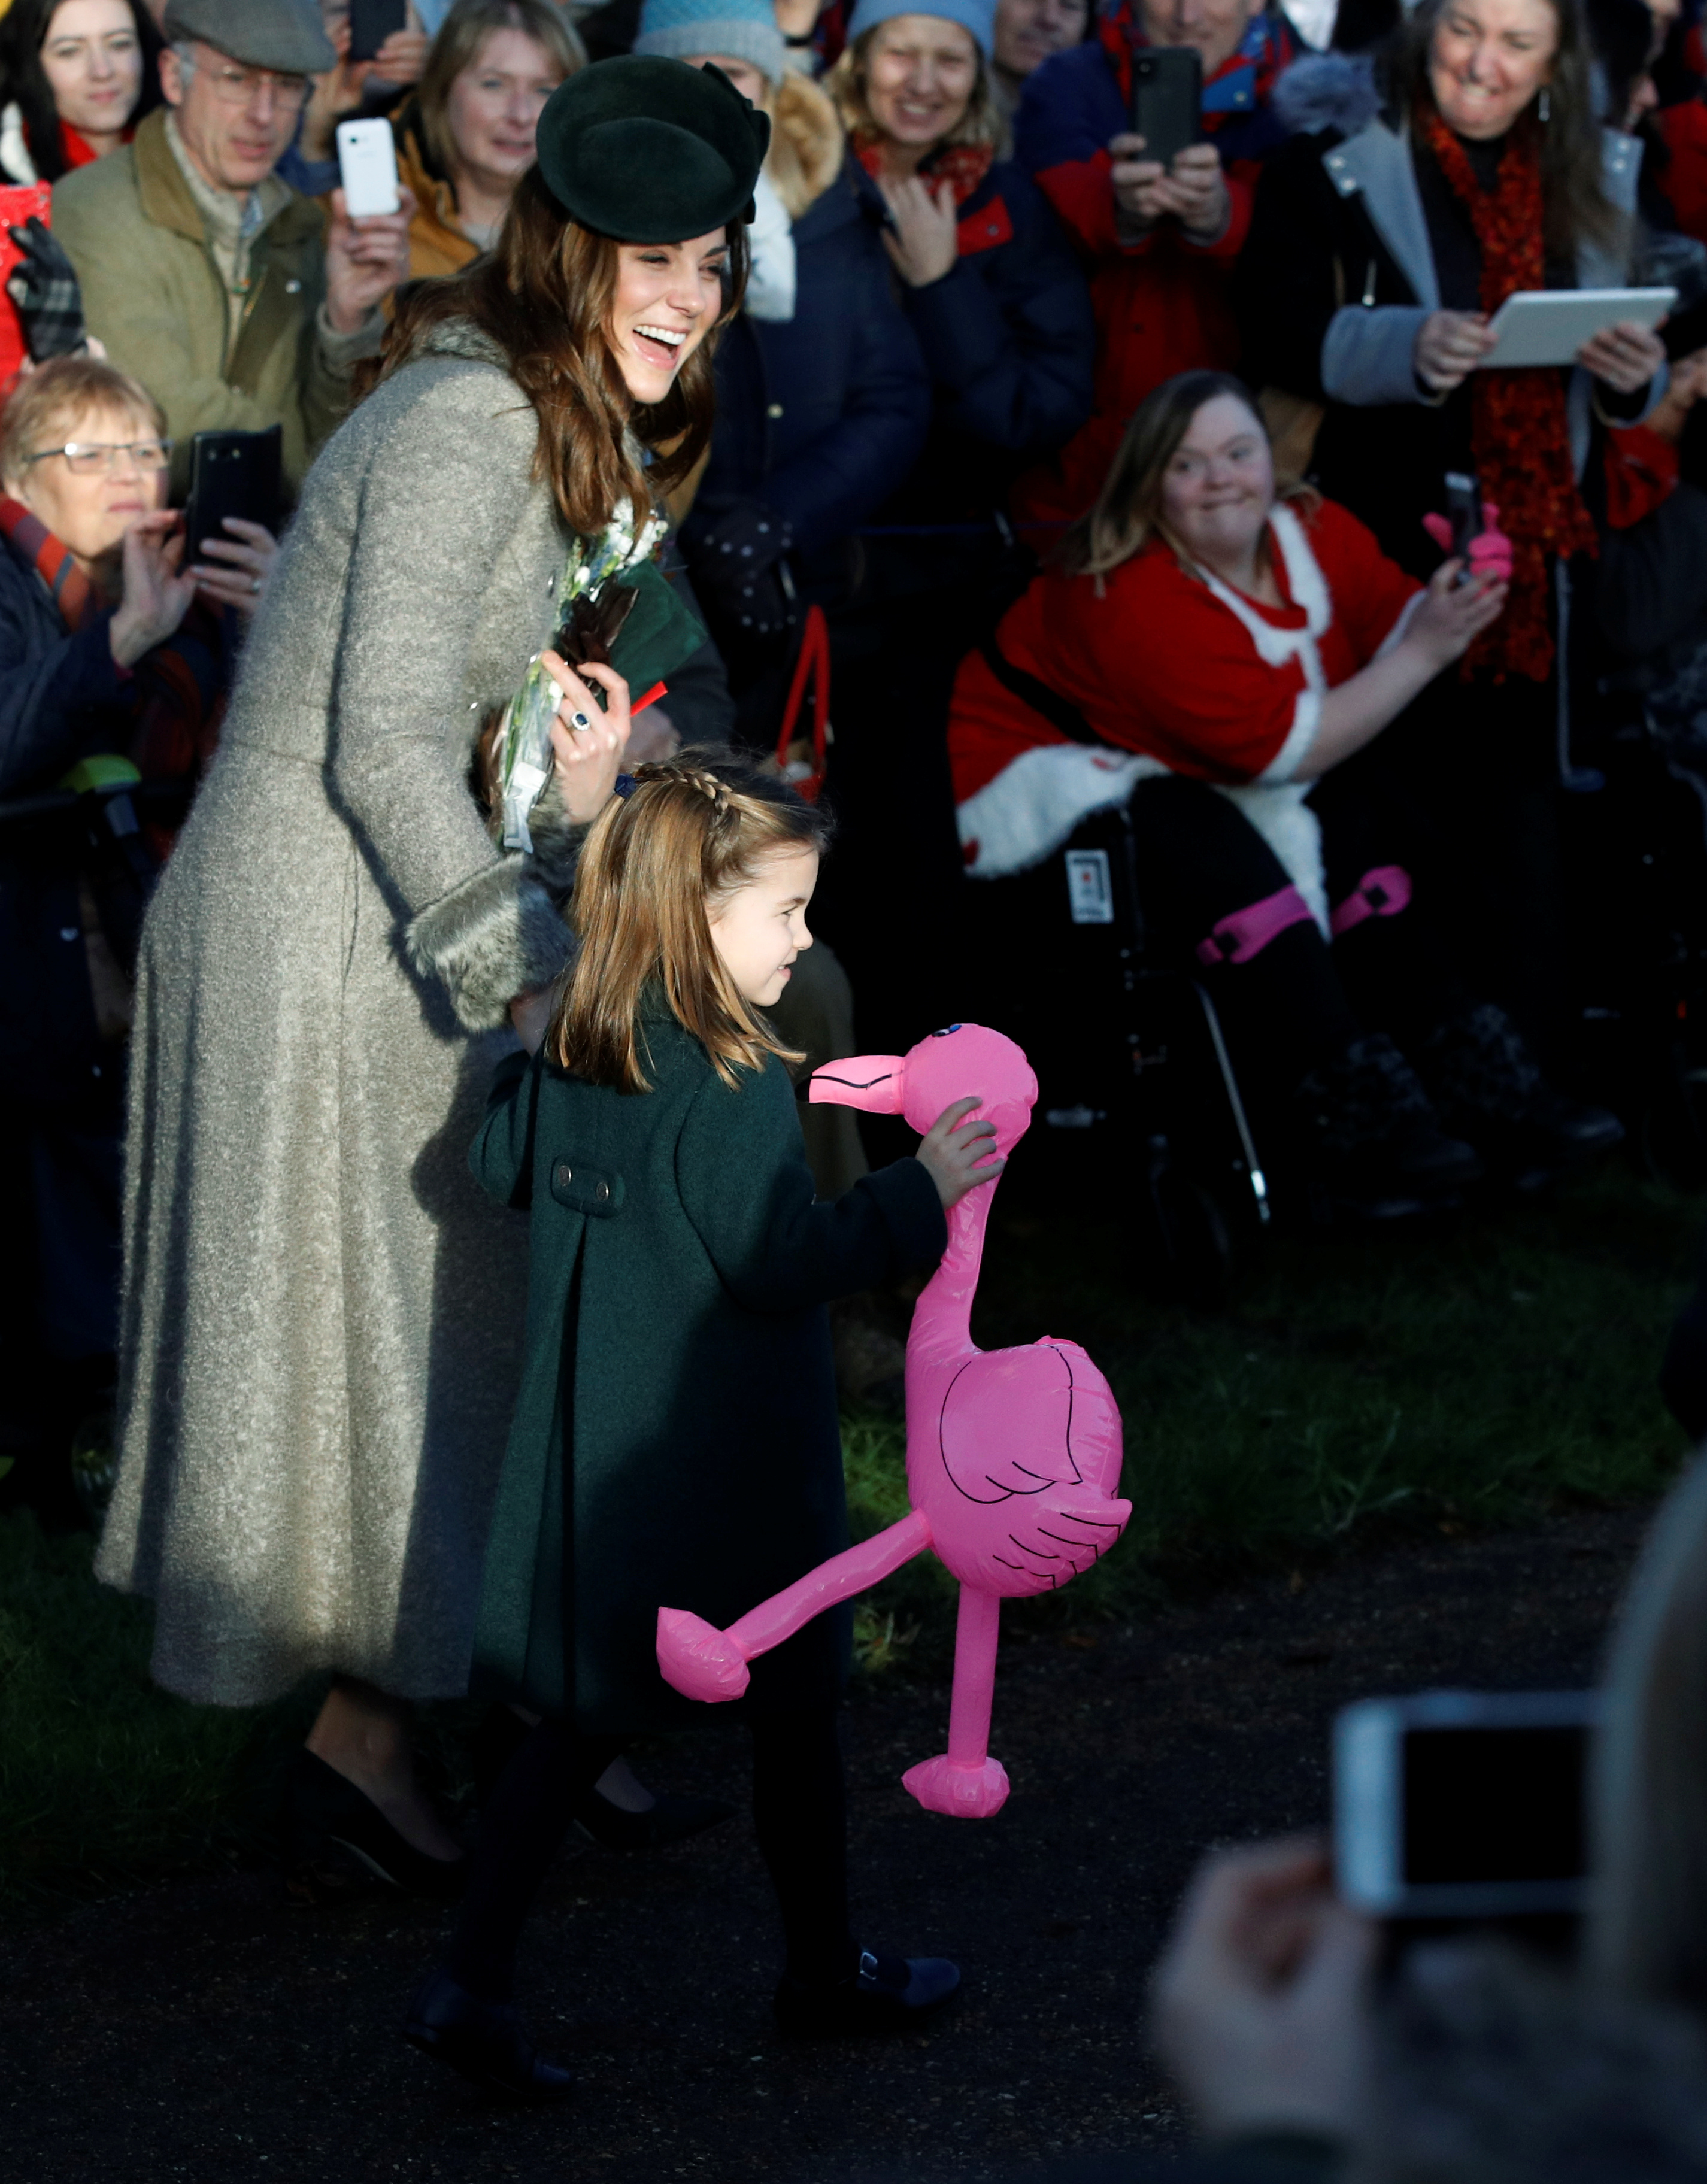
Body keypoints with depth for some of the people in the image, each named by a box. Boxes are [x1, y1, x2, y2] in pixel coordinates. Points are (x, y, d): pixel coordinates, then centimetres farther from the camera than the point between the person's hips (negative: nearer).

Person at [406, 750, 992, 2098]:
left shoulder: (571, 1062, 3)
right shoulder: (735, 1090, -21)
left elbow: (503, 1167, 19)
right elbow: (780, 1262, -22)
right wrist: (921, 1195, -16)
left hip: (590, 1468, 7)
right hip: (729, 1471, -7)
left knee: (581, 1721, 10)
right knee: (794, 1715, 11)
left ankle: (475, 1978, 1)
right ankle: (827, 1971, 26)